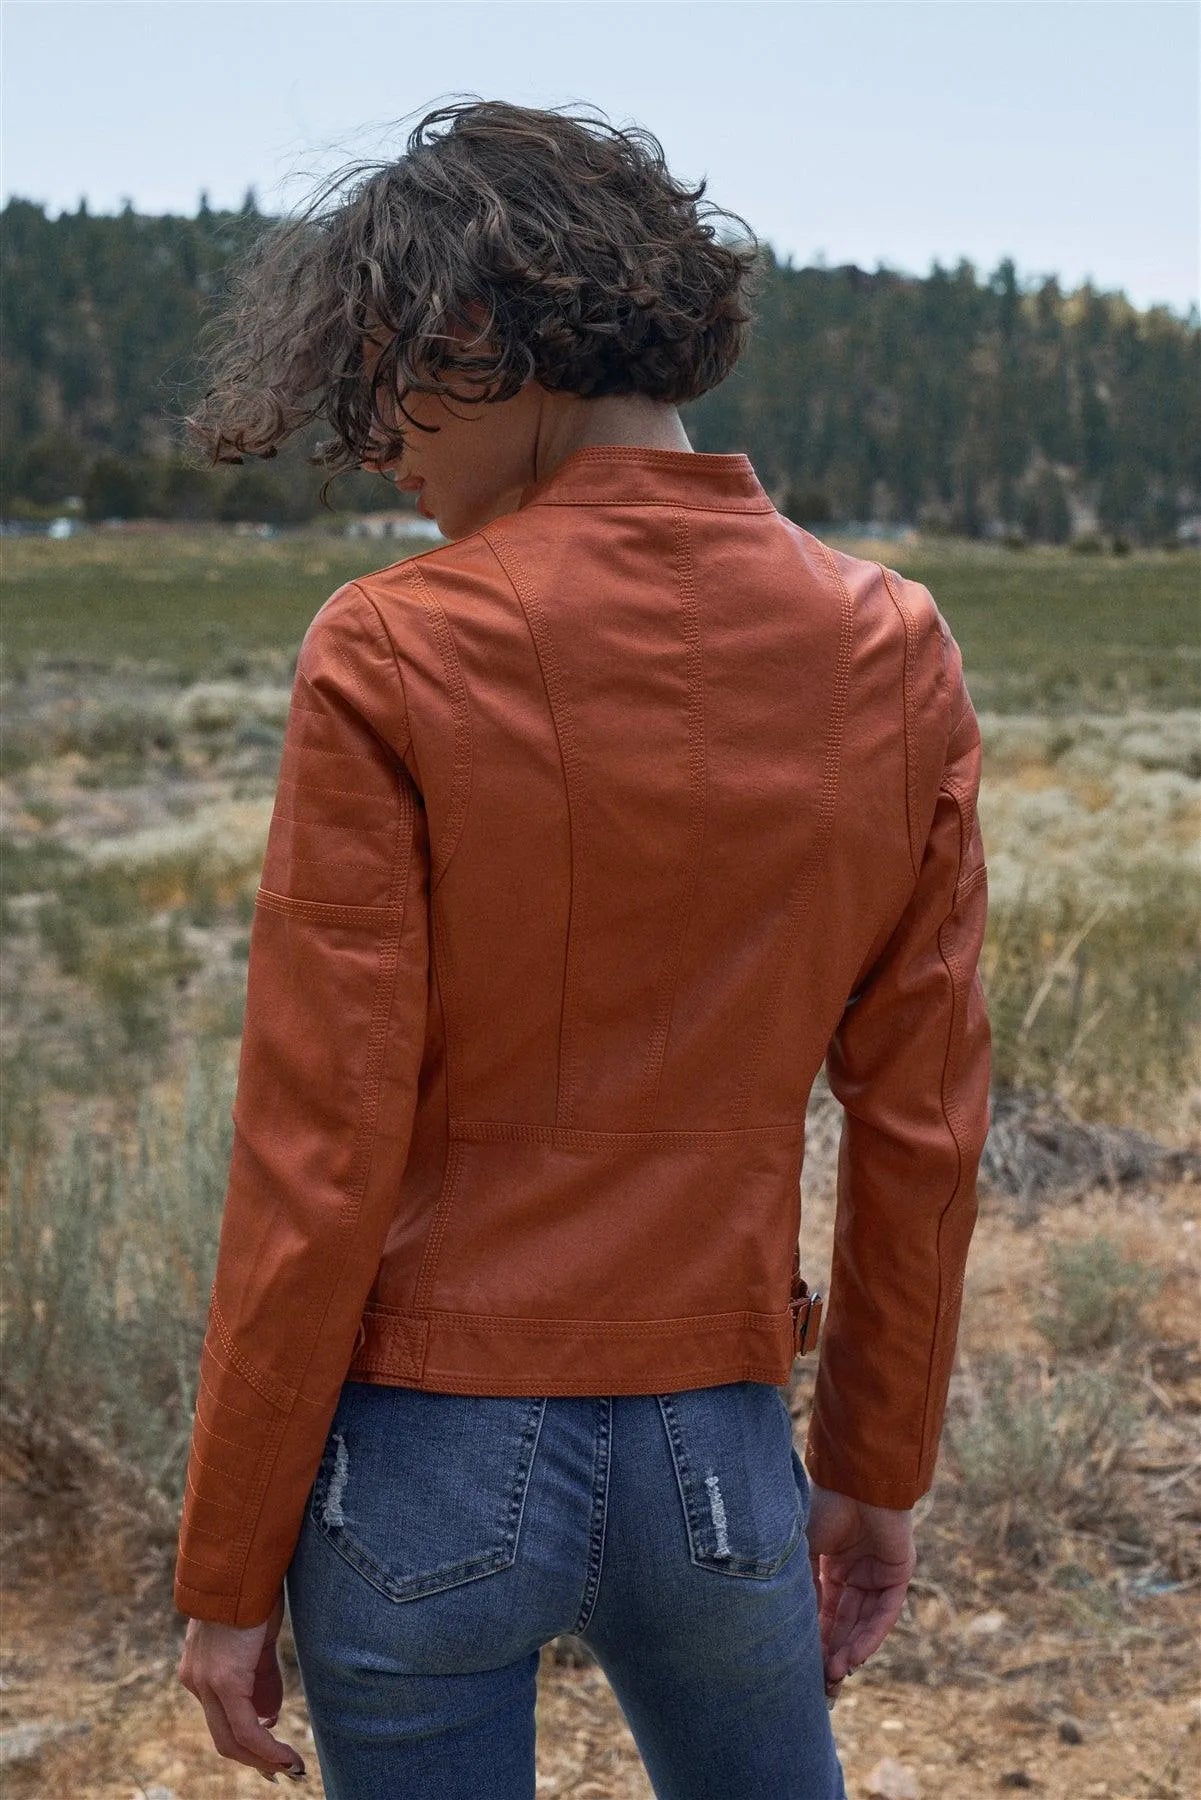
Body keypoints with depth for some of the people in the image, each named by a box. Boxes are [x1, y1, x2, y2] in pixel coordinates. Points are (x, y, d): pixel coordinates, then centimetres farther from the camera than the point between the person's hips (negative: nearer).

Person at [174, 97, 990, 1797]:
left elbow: (319, 1156, -14)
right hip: (719, 1451, 4)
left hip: (431, 1455, -3)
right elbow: (923, 1117, 2)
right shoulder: (895, 654, -3)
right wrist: (878, 1468, 13)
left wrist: (228, 1572, -4)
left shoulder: (389, 658, -15)